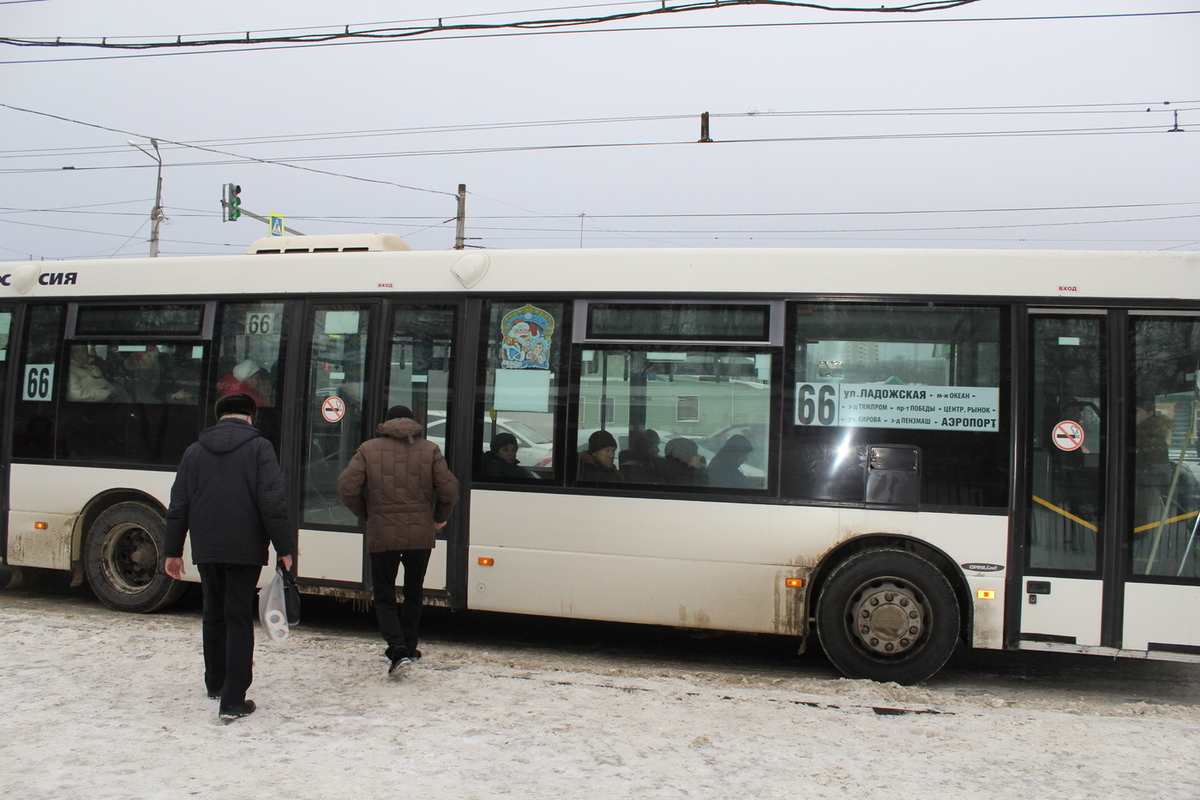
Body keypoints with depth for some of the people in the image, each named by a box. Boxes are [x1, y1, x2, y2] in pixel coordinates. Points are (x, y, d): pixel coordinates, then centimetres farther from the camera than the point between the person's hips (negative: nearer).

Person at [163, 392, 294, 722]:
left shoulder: (195, 451, 10)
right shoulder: (259, 447, -4)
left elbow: (178, 506, 10)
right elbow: (272, 503, -12)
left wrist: (173, 551, 16)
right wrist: (284, 548, -8)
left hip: (206, 549, 4)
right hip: (244, 548, -4)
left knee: (213, 614, 19)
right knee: (239, 619, 0)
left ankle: (216, 684, 34)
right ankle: (233, 701, -4)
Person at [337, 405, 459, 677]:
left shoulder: (368, 449, 0)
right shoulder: (429, 449, 2)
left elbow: (347, 487, -8)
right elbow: (449, 489, -5)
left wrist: (365, 515, 8)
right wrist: (440, 518, 13)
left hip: (382, 535, -1)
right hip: (420, 535, 2)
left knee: (384, 596, 8)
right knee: (413, 594, 19)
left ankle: (397, 651, -7)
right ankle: (408, 648, 26)